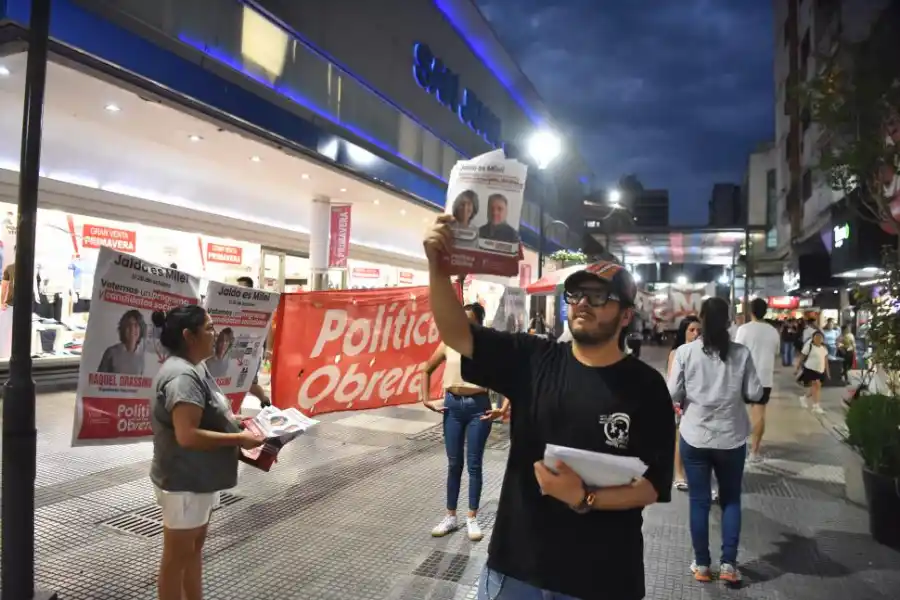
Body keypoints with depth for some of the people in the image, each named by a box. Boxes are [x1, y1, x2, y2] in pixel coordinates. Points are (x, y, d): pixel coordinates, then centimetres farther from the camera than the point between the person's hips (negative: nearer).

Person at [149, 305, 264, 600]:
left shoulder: (193, 368, 7)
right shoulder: (182, 376, -25)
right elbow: (187, 435, -32)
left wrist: (234, 420, 6)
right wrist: (238, 439, -25)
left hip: (198, 478, 10)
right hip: (184, 482, -10)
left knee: (194, 548, 22)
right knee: (177, 555, 8)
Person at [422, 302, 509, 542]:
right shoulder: (448, 344, 0)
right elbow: (427, 371, 12)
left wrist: (504, 408, -18)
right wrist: (425, 398, 4)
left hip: (478, 407, -2)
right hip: (452, 405, 3)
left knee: (474, 464, 6)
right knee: (454, 463, 12)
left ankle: (472, 519, 20)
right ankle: (451, 516, 25)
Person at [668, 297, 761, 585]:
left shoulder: (685, 352, -10)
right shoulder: (741, 353, -7)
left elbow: (673, 394, -9)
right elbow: (755, 394, -3)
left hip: (695, 437, -1)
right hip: (731, 437, 1)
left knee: (699, 501, 10)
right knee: (731, 500, 17)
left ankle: (702, 564, 20)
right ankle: (728, 564, 19)